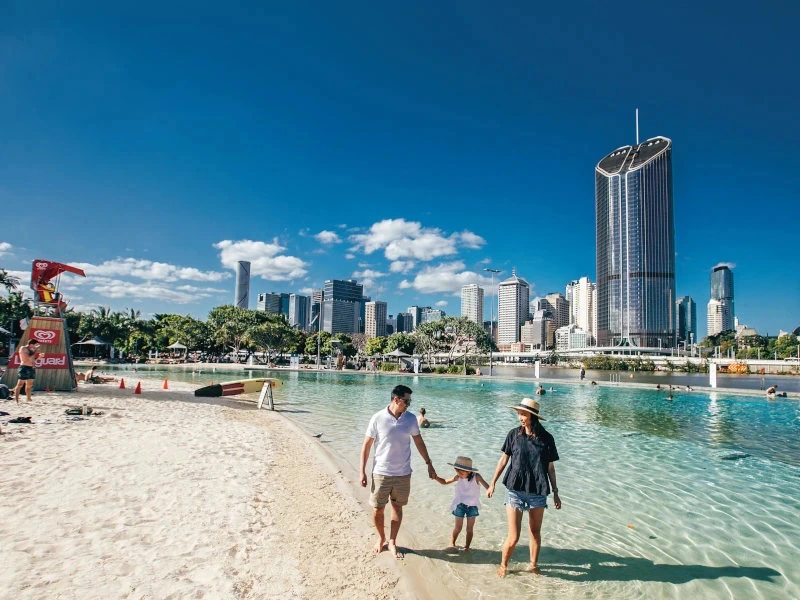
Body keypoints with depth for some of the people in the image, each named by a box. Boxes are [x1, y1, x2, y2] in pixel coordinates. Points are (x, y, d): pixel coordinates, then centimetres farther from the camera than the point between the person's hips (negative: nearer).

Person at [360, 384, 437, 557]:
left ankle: (392, 542, 30)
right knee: (377, 509, 8)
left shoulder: (411, 419, -4)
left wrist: (429, 464, 8)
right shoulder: (378, 418, -13)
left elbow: (419, 442, 8)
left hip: (403, 473, 2)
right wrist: (362, 471, -8)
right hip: (381, 472, -2)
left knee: (397, 507, 13)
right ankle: (381, 538, 34)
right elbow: (367, 445, -7)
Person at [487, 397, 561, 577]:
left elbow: (550, 468, 6)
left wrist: (555, 493, 8)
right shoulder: (514, 434, -2)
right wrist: (492, 483, 7)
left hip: (538, 492, 1)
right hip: (515, 490, -1)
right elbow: (504, 459, 6)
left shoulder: (546, 439, -2)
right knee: (513, 537, -2)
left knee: (535, 532, 15)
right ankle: (503, 565, 23)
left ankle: (533, 564, 38)